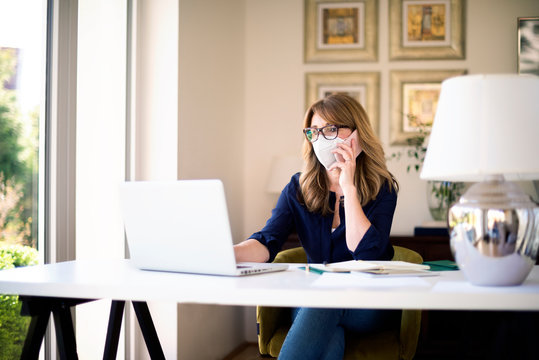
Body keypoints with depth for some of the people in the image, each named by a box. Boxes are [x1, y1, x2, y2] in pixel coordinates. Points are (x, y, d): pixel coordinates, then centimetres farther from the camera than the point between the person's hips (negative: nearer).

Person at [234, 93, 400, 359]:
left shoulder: (381, 188, -3)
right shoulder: (298, 188, 5)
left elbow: (366, 253, -18)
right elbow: (268, 242, -10)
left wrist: (348, 187, -18)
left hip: (370, 307, -2)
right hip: (312, 303, 2)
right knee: (327, 337, -35)